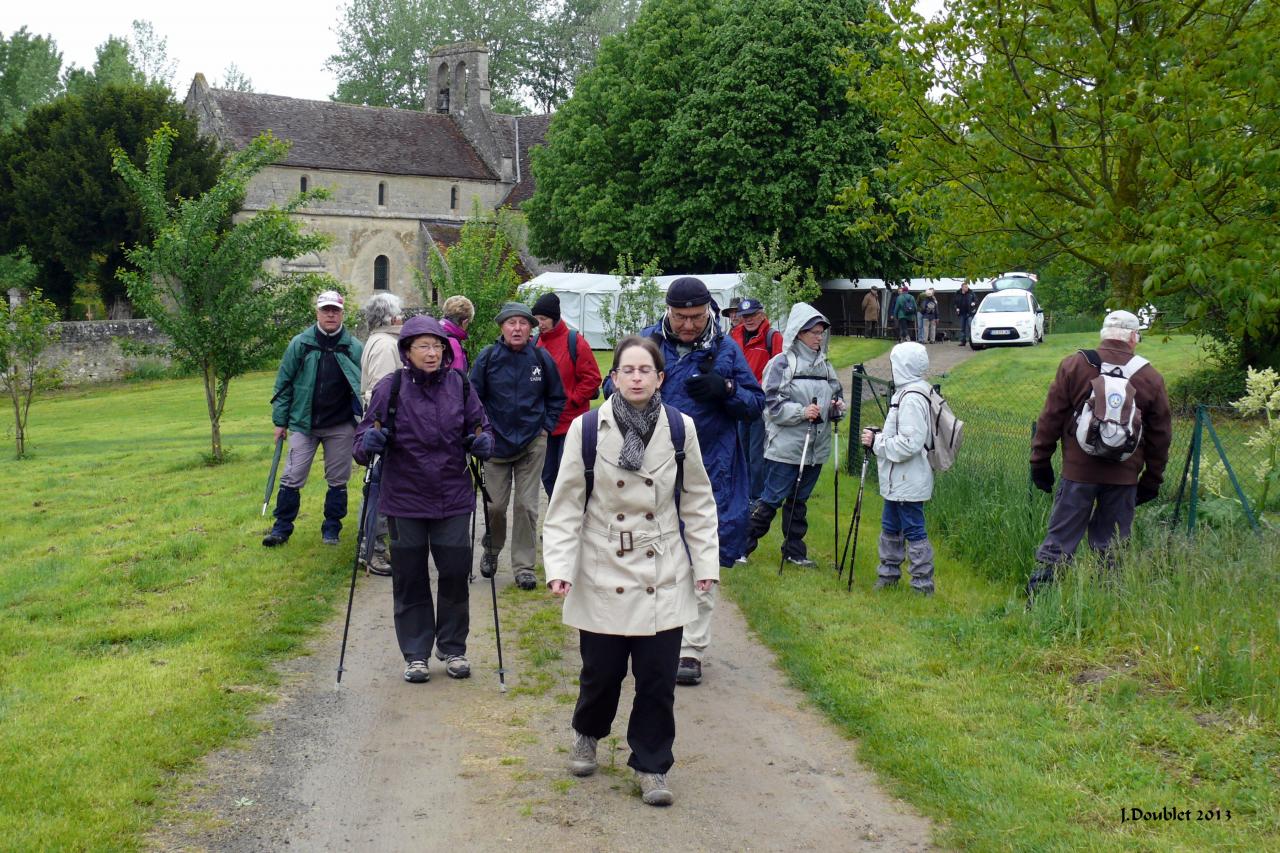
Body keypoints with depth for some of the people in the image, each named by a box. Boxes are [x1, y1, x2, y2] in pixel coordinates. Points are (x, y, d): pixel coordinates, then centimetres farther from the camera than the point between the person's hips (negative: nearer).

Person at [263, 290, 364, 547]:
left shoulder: (354, 348, -1)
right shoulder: (300, 344, 0)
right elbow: (284, 384, 5)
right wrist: (280, 421, 3)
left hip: (341, 427, 0)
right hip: (303, 423, 0)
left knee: (338, 480, 8)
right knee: (292, 478, 0)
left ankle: (331, 527, 21)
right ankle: (282, 527, 11)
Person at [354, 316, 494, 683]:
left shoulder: (459, 384, -1)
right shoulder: (390, 387, -7)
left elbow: (480, 425, 10)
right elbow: (364, 439, -4)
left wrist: (483, 442, -12)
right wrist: (369, 443, -27)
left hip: (453, 499, 1)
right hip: (405, 501, -1)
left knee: (456, 576, 6)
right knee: (410, 579, 8)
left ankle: (454, 649, 25)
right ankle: (415, 654, 22)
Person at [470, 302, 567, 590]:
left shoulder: (541, 358, -2)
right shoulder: (487, 357, -5)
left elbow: (556, 397, 11)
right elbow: (474, 397, 4)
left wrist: (546, 427, 4)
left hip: (532, 444, 0)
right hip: (496, 444, 0)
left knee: (526, 506, 0)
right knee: (495, 504, 4)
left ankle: (524, 566, 9)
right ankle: (491, 551, 31)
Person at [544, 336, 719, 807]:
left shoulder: (680, 428, -1)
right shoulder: (586, 429, -7)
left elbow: (697, 500, 7)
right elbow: (567, 503, -4)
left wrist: (706, 561, 2)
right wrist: (559, 565, -12)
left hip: (663, 576, 1)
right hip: (603, 575, -1)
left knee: (658, 676, 2)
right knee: (602, 671, 8)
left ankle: (651, 764, 19)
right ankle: (587, 734, 39)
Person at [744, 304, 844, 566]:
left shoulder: (824, 365, 10)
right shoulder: (781, 363, -9)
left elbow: (837, 394, 20)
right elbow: (772, 403, -12)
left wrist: (838, 407, -1)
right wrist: (801, 412, -22)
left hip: (815, 448, 6)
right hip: (785, 446, -6)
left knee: (799, 500, 16)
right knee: (772, 499, -2)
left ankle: (794, 550, 26)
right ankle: (743, 545, 10)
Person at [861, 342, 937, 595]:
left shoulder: (912, 399, -22)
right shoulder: (906, 393, 10)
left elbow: (909, 443, -27)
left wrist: (877, 443, -18)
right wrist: (880, 435, 3)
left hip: (908, 483, -11)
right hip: (898, 481, 11)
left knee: (913, 531, -1)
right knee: (890, 526, 20)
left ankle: (923, 585, 7)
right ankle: (889, 573, 33)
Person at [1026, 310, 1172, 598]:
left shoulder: (1073, 365, -1)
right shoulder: (1151, 377, 5)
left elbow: (1050, 419, -1)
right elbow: (1160, 434, 10)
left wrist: (1040, 462, 7)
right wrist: (1152, 479, 19)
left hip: (1078, 470, -1)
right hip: (1124, 477, 1)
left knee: (1059, 540, 2)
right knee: (1112, 545, 9)